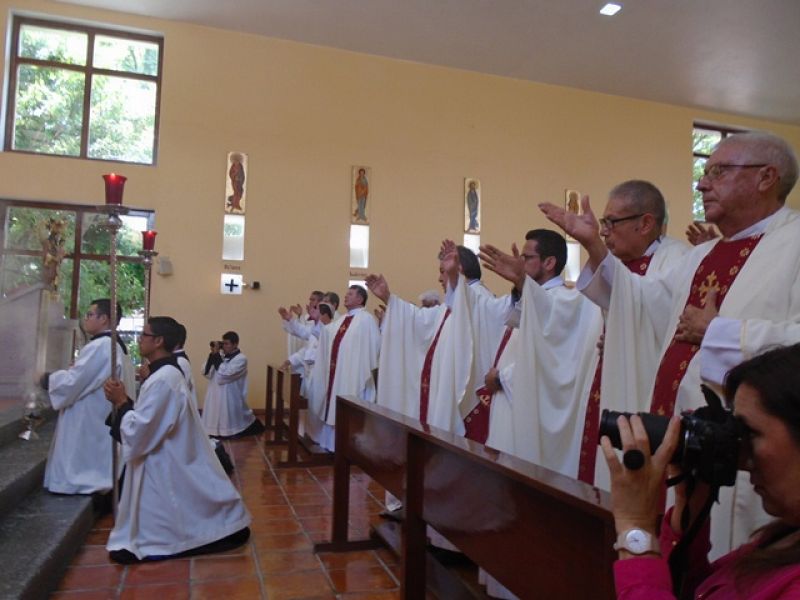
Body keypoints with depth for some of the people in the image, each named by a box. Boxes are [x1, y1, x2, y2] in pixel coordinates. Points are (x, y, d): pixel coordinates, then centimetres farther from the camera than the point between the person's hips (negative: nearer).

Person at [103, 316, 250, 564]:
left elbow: (140, 429, -24)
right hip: (168, 459, 10)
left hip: (165, 466, -10)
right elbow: (150, 417, 15)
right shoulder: (167, 373, 8)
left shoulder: (162, 380, -24)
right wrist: (125, 400, 2)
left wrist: (121, 402, -13)